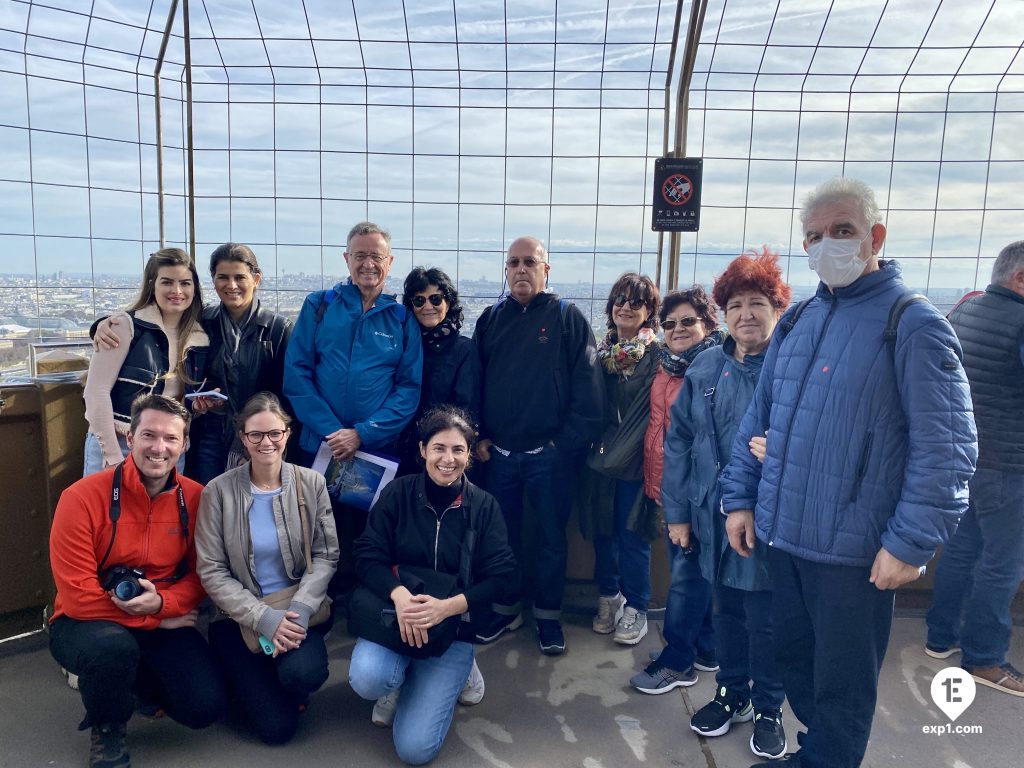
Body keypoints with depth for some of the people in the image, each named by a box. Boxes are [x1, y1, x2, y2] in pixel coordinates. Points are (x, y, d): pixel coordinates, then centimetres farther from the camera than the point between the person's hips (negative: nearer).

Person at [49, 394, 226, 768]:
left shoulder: (195, 497, -8)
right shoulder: (83, 497, -18)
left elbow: (200, 572, 0)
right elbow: (78, 596, -18)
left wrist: (162, 603, -22)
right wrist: (158, 621, -16)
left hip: (163, 622, 3)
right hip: (87, 622, -3)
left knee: (206, 706, -13)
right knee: (114, 647, -38)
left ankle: (130, 678, 21)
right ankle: (107, 727, -1)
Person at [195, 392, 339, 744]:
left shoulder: (311, 484, -2)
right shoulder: (219, 491, -7)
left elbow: (326, 556, -2)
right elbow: (211, 571, -7)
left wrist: (298, 609, -18)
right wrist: (263, 617, -17)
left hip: (298, 611, 1)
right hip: (241, 617, -1)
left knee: (302, 674, -30)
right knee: (277, 726, -11)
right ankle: (252, 679, 22)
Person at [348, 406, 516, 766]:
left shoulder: (484, 505, -5)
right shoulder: (397, 493, -6)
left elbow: (499, 576, -10)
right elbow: (368, 556, -10)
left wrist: (447, 607, -26)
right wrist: (399, 594, -30)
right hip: (392, 614, 1)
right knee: (367, 679, -32)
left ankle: (455, 673, 17)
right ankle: (399, 677, 7)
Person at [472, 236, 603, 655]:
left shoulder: (568, 317, -3)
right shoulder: (491, 319, 8)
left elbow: (586, 386, -8)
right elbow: (473, 382, 10)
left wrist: (569, 442, -12)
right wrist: (479, 437, 3)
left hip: (551, 454, -3)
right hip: (498, 452, 3)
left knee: (552, 538, 9)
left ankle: (548, 615, 26)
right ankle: (505, 609, 31)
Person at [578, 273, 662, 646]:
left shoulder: (656, 356, -7)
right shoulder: (601, 351, 7)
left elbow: (650, 414, -9)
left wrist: (617, 453, -12)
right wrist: (596, 450, 4)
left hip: (634, 461, -4)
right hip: (599, 458, 4)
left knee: (631, 535, 3)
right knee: (602, 530, 12)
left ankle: (635, 609, 19)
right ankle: (608, 598, 30)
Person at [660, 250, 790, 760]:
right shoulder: (706, 369, 3)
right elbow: (679, 441, 5)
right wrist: (678, 512, 4)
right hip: (715, 518, 3)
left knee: (766, 619, 10)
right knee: (727, 611, 18)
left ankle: (768, 710, 32)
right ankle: (731, 694, 39)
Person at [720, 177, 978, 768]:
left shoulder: (915, 325, -10)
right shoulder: (796, 322, 9)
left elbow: (947, 448, -14)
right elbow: (758, 419, 13)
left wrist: (912, 543, -17)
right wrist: (740, 497, 8)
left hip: (856, 549, -6)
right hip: (782, 537, 7)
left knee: (841, 685, 11)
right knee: (794, 659, 22)